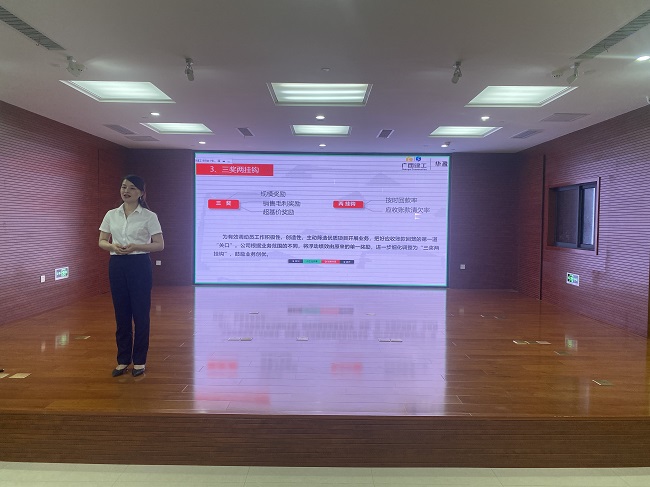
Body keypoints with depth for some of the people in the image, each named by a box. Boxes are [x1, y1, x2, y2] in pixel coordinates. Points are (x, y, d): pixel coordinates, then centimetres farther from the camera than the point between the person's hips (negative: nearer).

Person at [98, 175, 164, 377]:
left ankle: (139, 361, 14)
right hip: (117, 265, 4)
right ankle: (123, 360, 21)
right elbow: (102, 241, 10)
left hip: (139, 265, -4)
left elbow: (159, 245, -4)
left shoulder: (149, 216, -4)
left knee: (140, 314, 1)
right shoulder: (111, 215, 8)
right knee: (121, 314, 9)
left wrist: (136, 247, -17)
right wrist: (114, 246, -12)